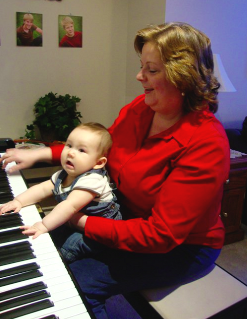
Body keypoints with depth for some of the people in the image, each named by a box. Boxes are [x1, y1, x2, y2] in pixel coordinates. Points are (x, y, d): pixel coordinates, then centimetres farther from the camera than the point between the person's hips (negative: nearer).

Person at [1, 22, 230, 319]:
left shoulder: (207, 144, -29)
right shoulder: (139, 107, -7)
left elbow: (162, 235, -29)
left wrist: (82, 222, -25)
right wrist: (40, 153, 1)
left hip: (181, 248, -6)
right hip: (128, 219, 7)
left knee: (77, 280, -19)